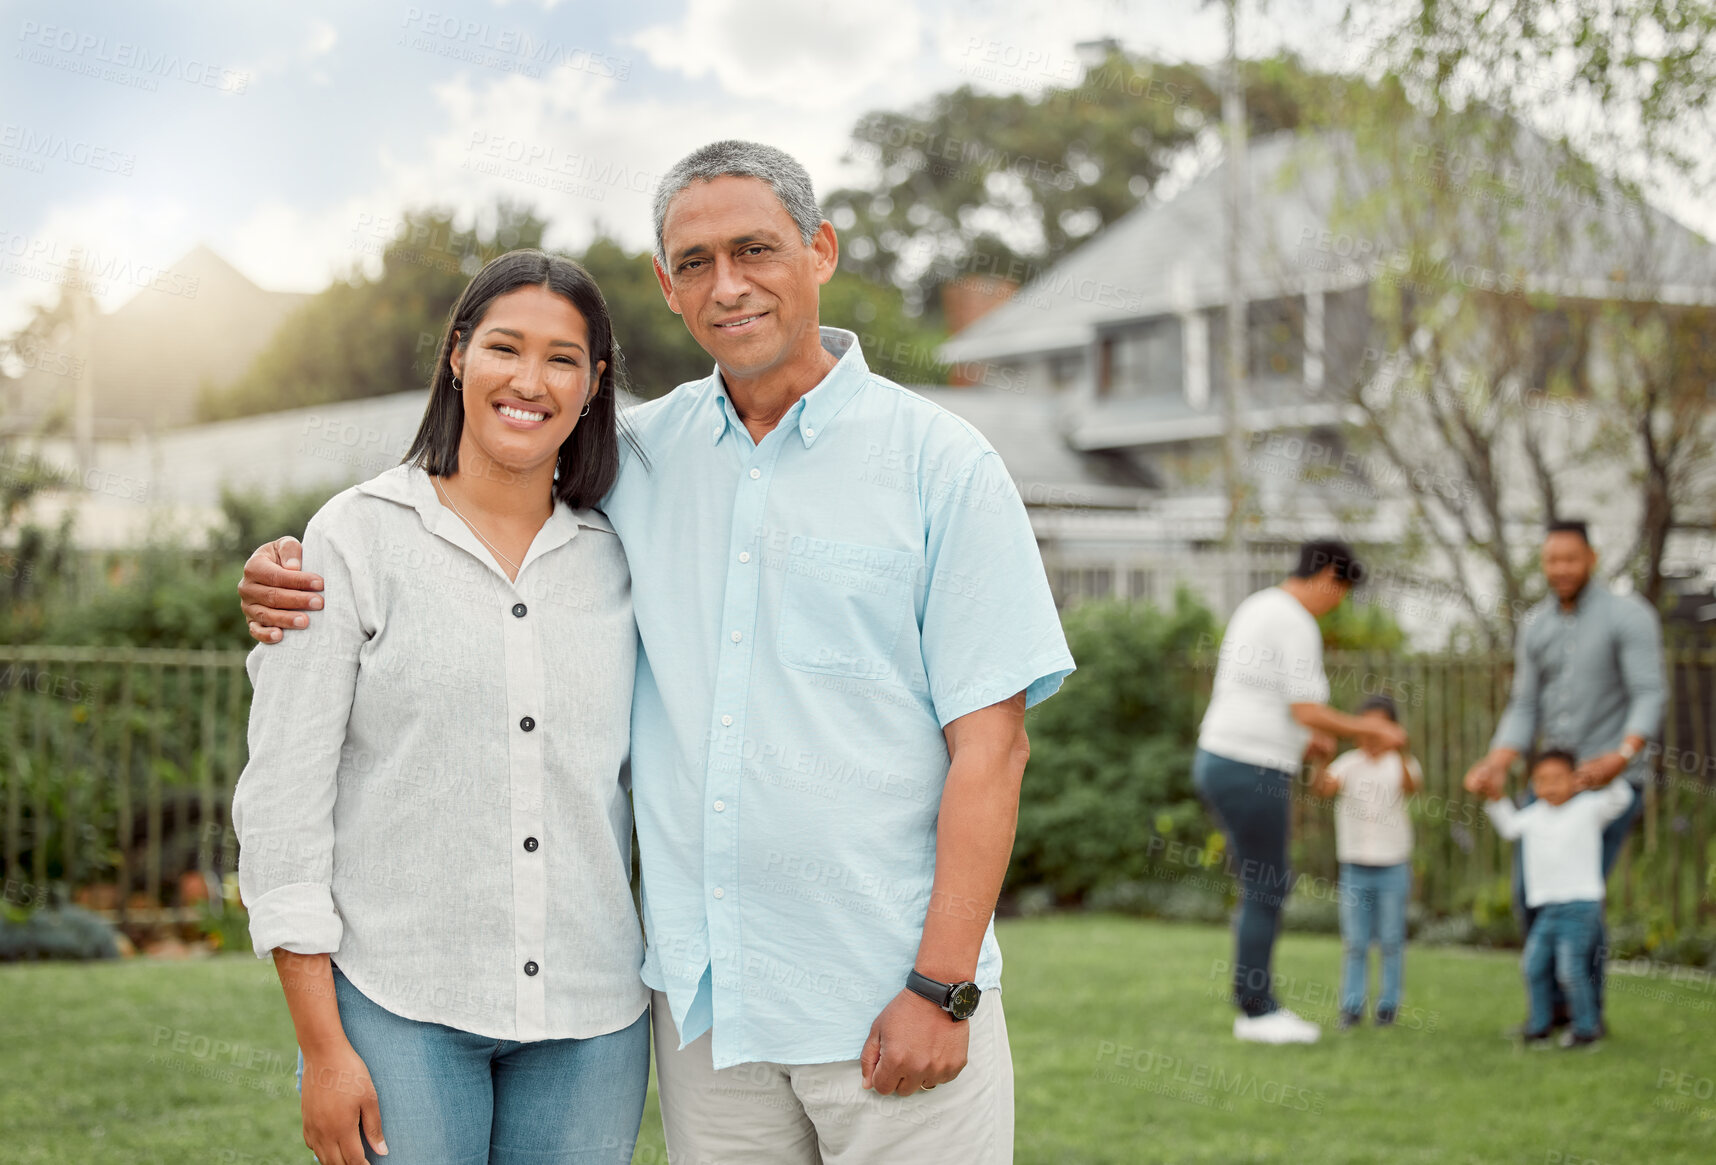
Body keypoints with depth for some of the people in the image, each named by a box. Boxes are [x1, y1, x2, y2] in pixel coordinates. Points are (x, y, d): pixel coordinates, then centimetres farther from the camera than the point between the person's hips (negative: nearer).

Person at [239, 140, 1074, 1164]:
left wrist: (942, 987, -13)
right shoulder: (640, 458, 7)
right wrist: (298, 572, 3)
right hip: (702, 995, 4)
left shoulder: (940, 463, -3)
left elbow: (989, 741, -7)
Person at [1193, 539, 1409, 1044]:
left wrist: (1304, 736, 26)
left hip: (1220, 760, 10)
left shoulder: (1256, 608, 16)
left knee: (1265, 888, 16)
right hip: (1252, 772, -10)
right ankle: (1255, 1012, 7)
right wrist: (1370, 729, -6)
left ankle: (1257, 1003, 22)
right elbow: (1308, 712, -19)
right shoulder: (1297, 625, -15)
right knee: (1265, 891, -1)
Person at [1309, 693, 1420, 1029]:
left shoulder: (1401, 763, -2)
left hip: (1392, 866, -1)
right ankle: (1352, 1007, 8)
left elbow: (1412, 786, -24)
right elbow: (1322, 788, -15)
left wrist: (1400, 755, -44)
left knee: (1391, 941, 5)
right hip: (1354, 866, 1)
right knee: (1354, 942, 3)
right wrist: (1322, 762, -37)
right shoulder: (1349, 764, 1)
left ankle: (1388, 1006, 14)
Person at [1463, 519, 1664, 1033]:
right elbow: (1524, 713, 5)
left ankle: (1590, 1014, 4)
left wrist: (1621, 758, -38)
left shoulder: (1630, 615, -14)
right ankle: (1557, 1005, 16)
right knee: (1530, 893, 1)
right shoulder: (1536, 627, 6)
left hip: (1613, 778, -6)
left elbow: (1649, 699, -21)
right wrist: (1495, 768, -12)